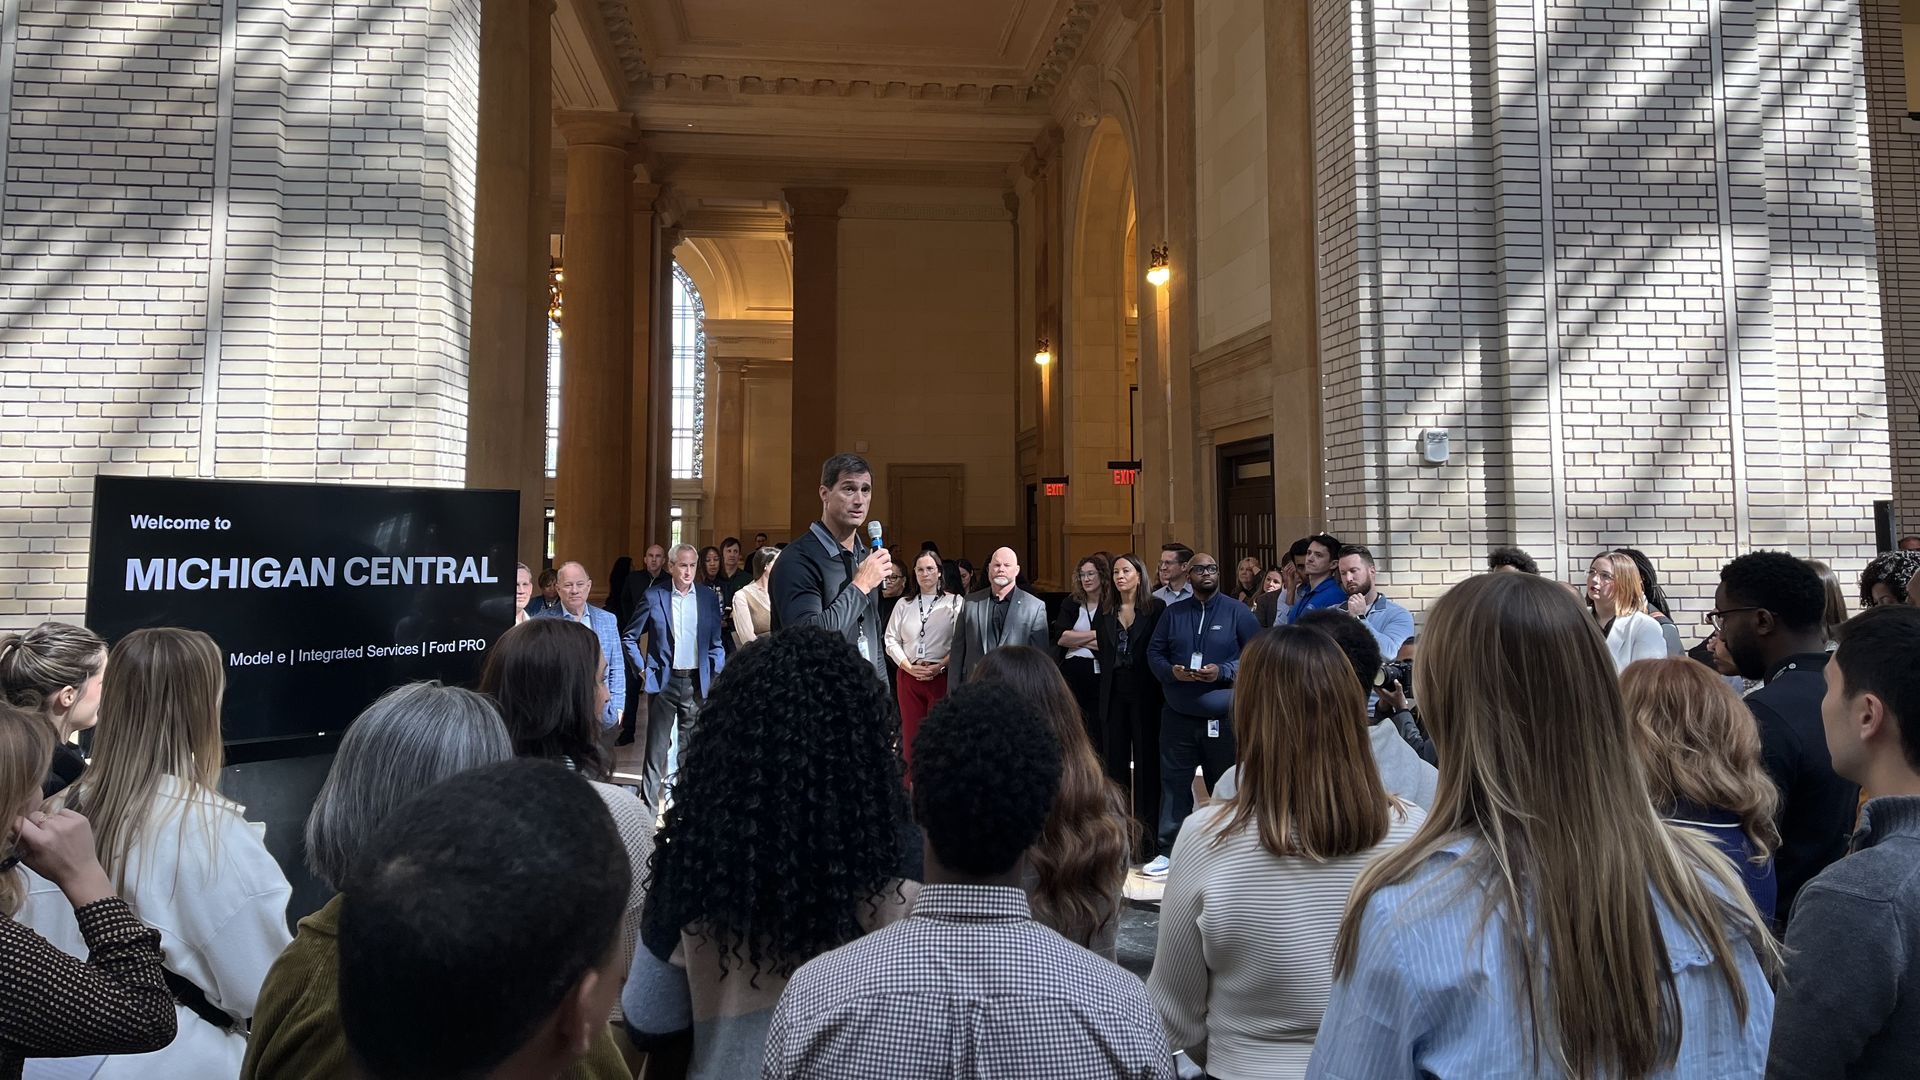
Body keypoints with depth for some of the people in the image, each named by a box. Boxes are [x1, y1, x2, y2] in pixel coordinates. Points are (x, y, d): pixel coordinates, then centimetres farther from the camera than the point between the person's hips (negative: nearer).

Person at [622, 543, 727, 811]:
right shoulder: (653, 597, -2)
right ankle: (648, 806, 9)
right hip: (664, 681, -2)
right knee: (657, 746, 2)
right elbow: (629, 637, 6)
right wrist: (642, 668, 0)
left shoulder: (709, 598, 4)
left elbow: (716, 644, 9)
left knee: (692, 747, 9)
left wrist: (716, 676, 1)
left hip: (697, 682, 2)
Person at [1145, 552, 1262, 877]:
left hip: (1224, 717, -2)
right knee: (1174, 783, 4)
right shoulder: (1173, 612, 9)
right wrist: (1171, 671, -12)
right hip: (1178, 716, 2)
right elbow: (1154, 652, 9)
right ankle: (1169, 850, 12)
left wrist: (1223, 671, -16)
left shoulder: (1237, 612, 1)